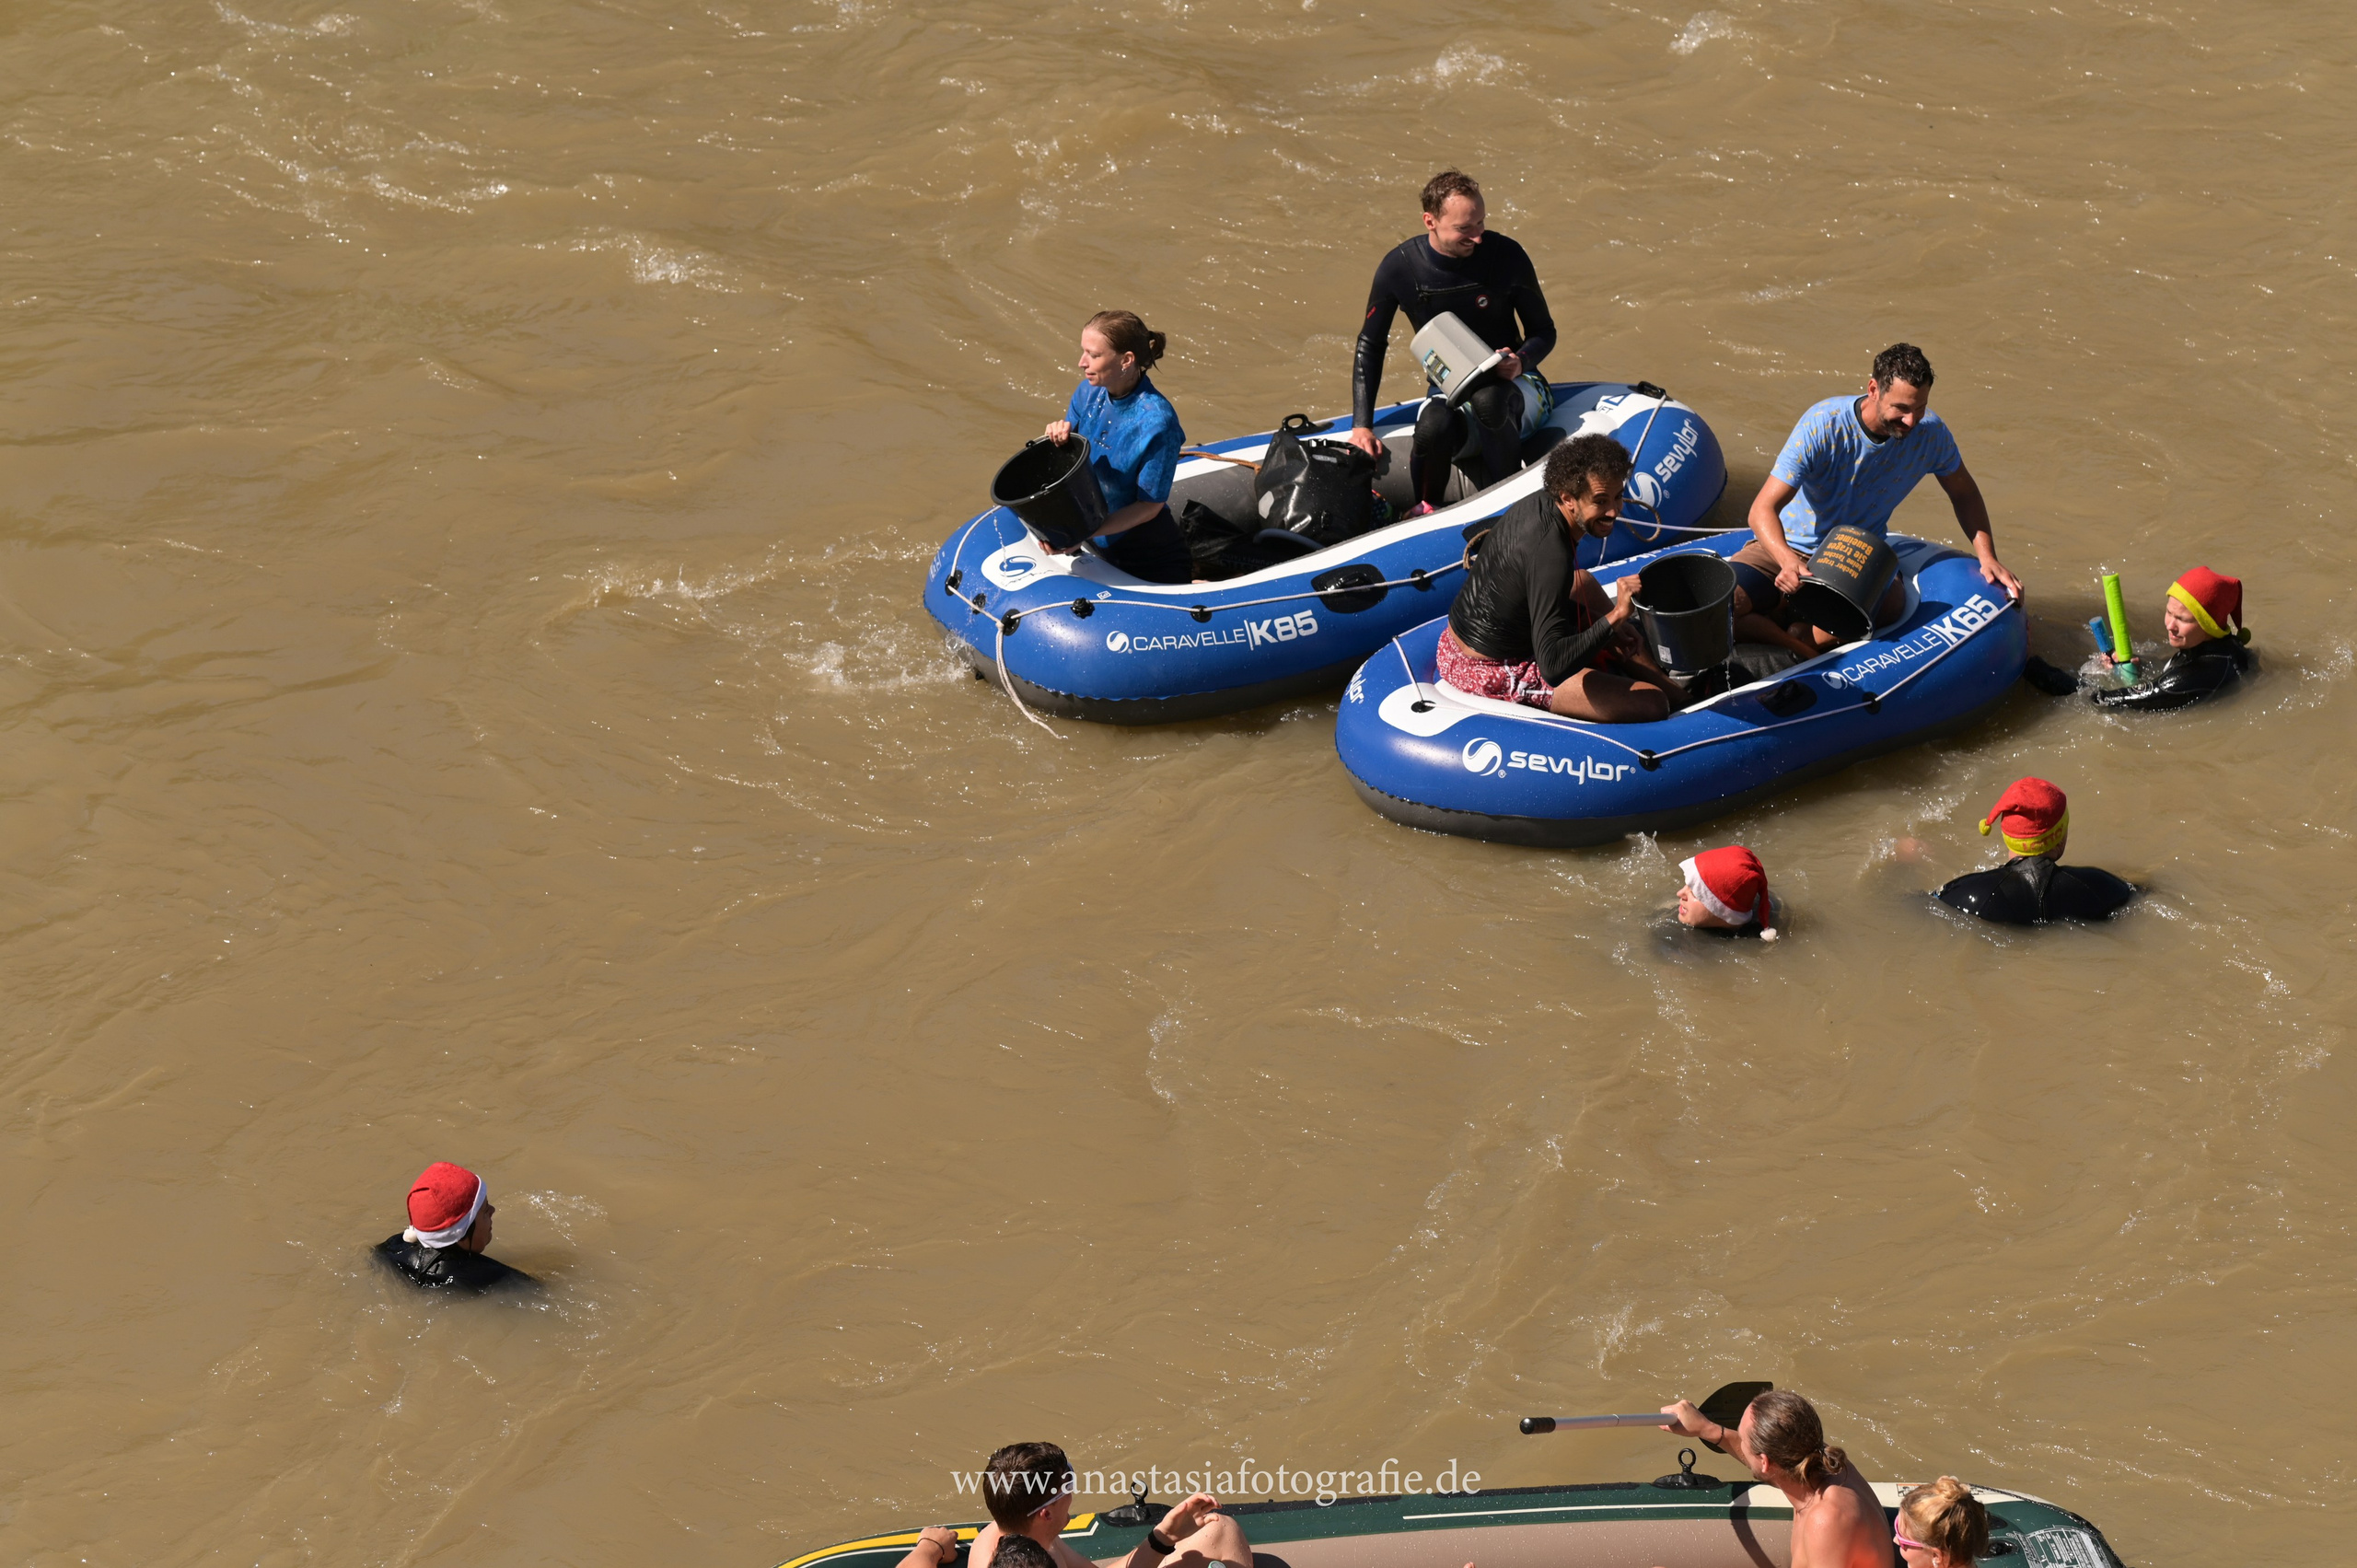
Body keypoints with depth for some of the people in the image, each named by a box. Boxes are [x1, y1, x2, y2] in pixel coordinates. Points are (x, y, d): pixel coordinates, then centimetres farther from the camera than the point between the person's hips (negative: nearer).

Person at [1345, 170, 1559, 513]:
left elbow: (1544, 331, 3)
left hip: (1515, 387, -1)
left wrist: (1520, 362, -21)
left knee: (1489, 399, -40)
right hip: (1450, 399, 1)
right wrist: (1361, 426, -5)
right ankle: (1426, 513, -10)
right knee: (1434, 426, -38)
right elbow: (1369, 346, 4)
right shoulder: (1399, 266, -6)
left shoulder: (1506, 256, -9)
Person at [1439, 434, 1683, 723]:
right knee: (1651, 704, -20)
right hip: (1495, 675, -11)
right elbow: (1553, 666, -38)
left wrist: (1606, 632, 14)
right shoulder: (1551, 555, -31)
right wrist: (1615, 616, -40)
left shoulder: (1537, 502, -3)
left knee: (1582, 583, 36)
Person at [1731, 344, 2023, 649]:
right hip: (1786, 546, -3)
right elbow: (1763, 509, -23)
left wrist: (1987, 557, -2)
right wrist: (1789, 561, -43)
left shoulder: (1930, 432, -9)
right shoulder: (1823, 425, -21)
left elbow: (1964, 494, 12)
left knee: (1893, 600, -37)